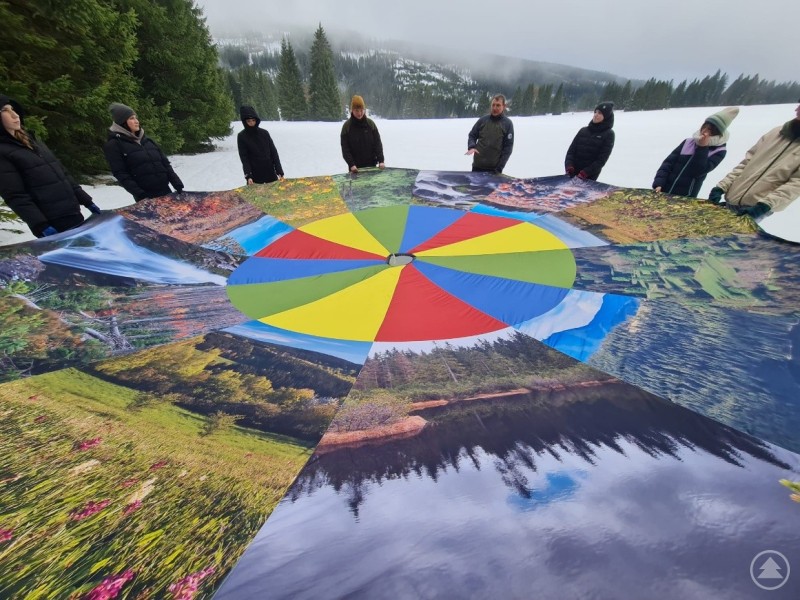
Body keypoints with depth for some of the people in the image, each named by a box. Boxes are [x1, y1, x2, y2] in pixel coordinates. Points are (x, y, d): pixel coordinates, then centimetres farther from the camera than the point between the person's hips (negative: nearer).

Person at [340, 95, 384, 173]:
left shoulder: (371, 123, 2)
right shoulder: (347, 126, -2)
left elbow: (378, 143, 1)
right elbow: (345, 148, -6)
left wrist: (381, 161, -13)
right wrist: (351, 164, -19)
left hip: (371, 164, 2)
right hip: (355, 167, -2)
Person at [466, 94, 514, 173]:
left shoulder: (507, 124, -1)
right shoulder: (483, 120, 5)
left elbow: (508, 147, -4)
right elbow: (472, 135, 12)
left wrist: (500, 167, -13)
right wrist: (471, 147, -11)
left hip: (494, 168, -2)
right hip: (478, 165, 3)